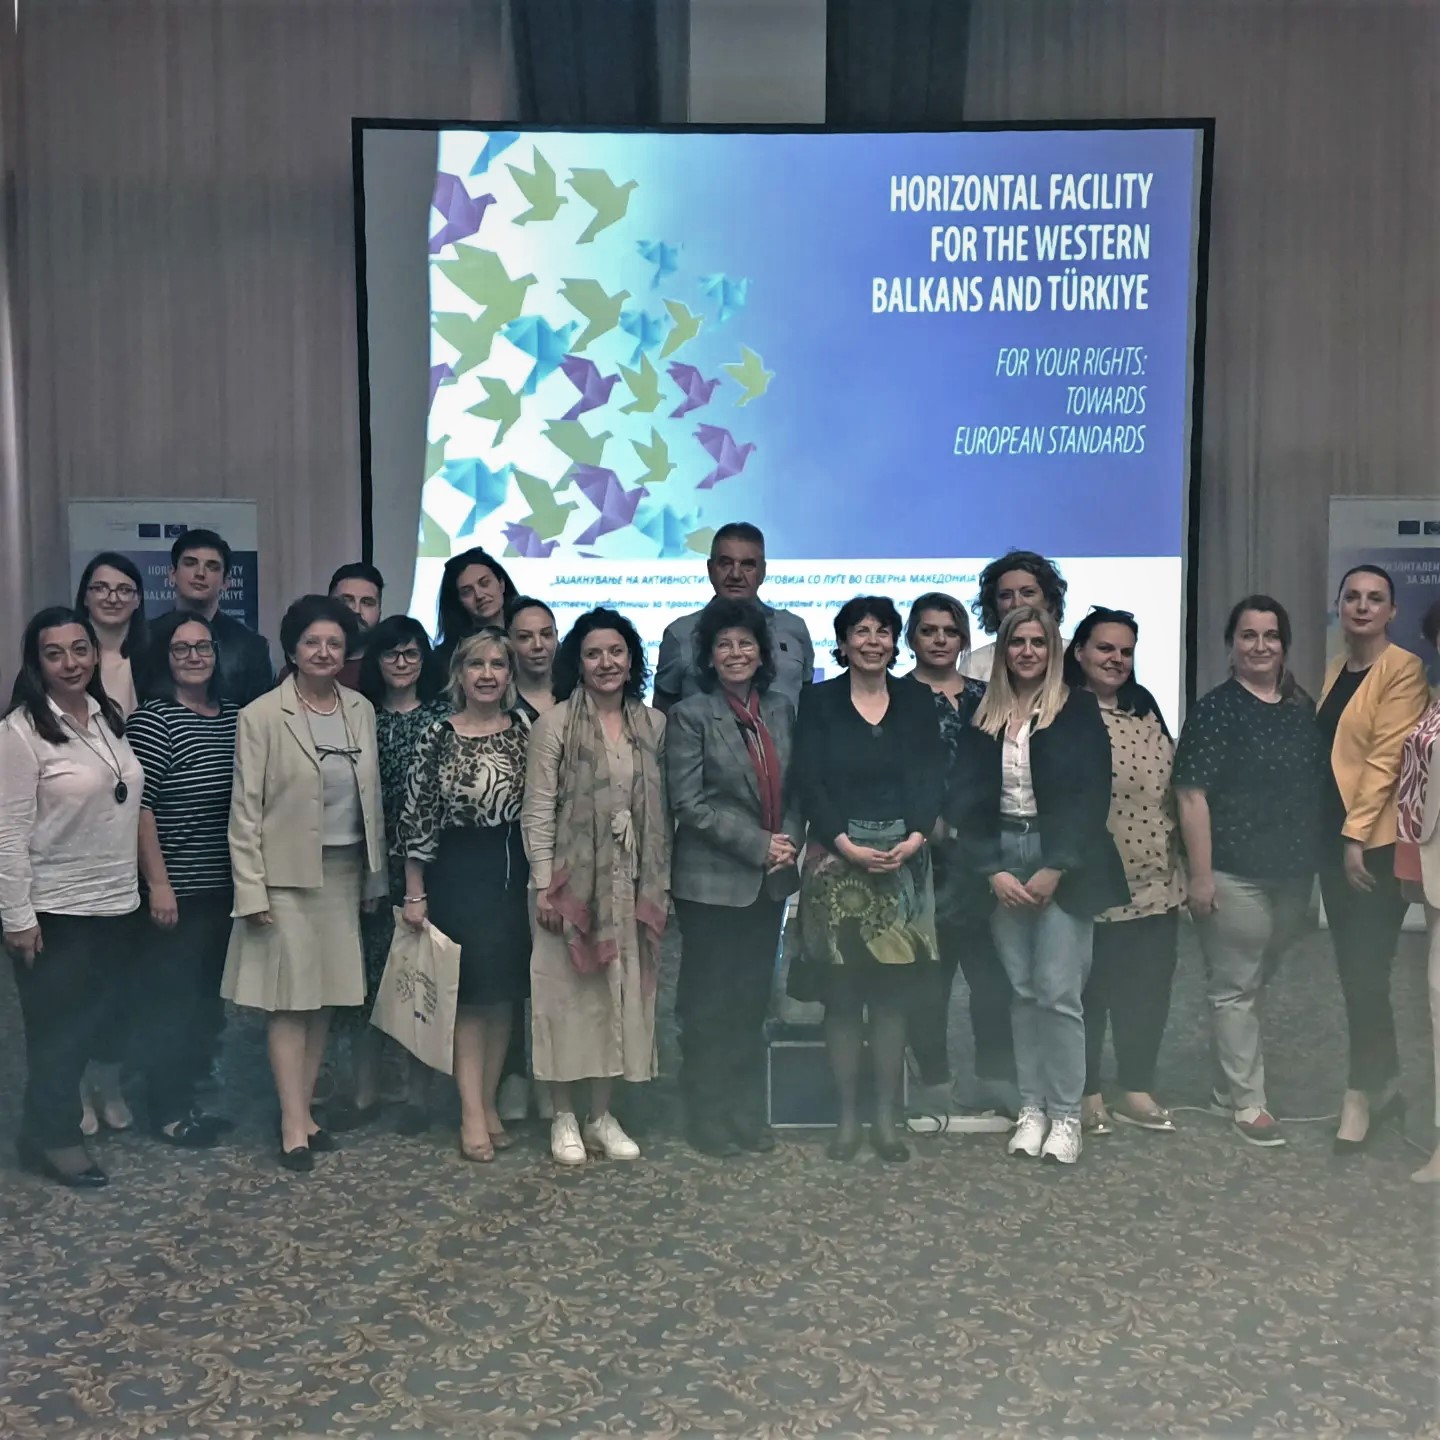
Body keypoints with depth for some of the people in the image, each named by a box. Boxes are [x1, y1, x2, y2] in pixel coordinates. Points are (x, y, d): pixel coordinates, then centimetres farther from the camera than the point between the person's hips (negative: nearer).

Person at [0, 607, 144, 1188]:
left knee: (97, 1020, 14)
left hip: (114, 902, 7)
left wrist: (144, 884, 13)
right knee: (57, 1029, 7)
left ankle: (59, 1120, 32)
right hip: (54, 909, -6)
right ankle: (53, 1138, 24)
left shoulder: (108, 716, 7)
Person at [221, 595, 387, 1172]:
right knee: (291, 999, -2)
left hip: (345, 870, 5)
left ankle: (305, 1110, 20)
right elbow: (246, 809, -7)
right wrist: (251, 889, -11)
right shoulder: (262, 716, -7)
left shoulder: (361, 710, 6)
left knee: (326, 996, 9)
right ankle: (294, 1128, 3)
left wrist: (376, 874, 10)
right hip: (288, 873, -4)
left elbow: (371, 796, 11)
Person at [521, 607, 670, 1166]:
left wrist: (661, 883, 6)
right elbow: (538, 812, -7)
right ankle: (564, 1117, 17)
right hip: (573, 879, -4)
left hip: (632, 884, 4)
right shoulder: (555, 724, -6)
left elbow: (661, 811, 8)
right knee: (568, 993, 4)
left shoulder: (653, 724, 6)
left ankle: (601, 1115, 22)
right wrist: (545, 887, -11)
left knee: (620, 994, 9)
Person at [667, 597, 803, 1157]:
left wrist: (789, 841, -5)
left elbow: (795, 790, 13)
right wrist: (758, 845, -14)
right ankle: (707, 1118, 15)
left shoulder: (781, 711, 10)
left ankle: (748, 1114, 21)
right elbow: (689, 803, -12)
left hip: (770, 881, 5)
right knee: (709, 1004, 4)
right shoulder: (691, 715, -6)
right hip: (712, 881, -5)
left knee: (752, 1001, 11)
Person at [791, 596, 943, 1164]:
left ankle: (886, 1119, 12)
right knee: (841, 996, 1)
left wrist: (915, 836, -14)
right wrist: (847, 845, -15)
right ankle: (847, 1118, 12)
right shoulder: (818, 702, 4)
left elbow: (930, 778, 3)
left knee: (891, 996, 3)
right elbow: (809, 782, -4)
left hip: (903, 861, 1)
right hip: (835, 861, -1)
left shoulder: (915, 702, 10)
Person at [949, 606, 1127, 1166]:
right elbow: (967, 800, 5)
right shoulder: (983, 716, 9)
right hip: (1001, 861, 3)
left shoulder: (1078, 710, 1)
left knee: (1058, 990, -7)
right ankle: (1031, 1107, 14)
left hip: (1063, 861, -3)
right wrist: (993, 871, -6)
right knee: (1022, 990, 5)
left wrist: (1055, 869, -12)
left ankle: (1065, 1114, 4)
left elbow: (1091, 795, -6)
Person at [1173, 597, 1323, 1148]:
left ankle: (1228, 1088, 29)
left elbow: (1317, 788, 17)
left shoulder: (1303, 709, 10)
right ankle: (1246, 1102, 11)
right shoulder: (1213, 711, -9)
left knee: (1256, 982, 16)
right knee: (1236, 989, 1)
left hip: (1292, 872, 6)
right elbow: (1192, 796, -13)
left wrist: (1313, 861, 12)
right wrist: (1200, 874, -17)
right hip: (1235, 874, -6)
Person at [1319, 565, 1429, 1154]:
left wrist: (1358, 834, -17)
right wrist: (1330, 832, 10)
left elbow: (1386, 758, -15)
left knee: (1364, 970, -5)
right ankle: (1385, 1082, 25)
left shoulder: (1403, 669, -9)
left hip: (1377, 841, -7)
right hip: (1332, 834, 8)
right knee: (1352, 967, 12)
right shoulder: (1335, 671, 14)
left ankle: (1362, 1092, 8)